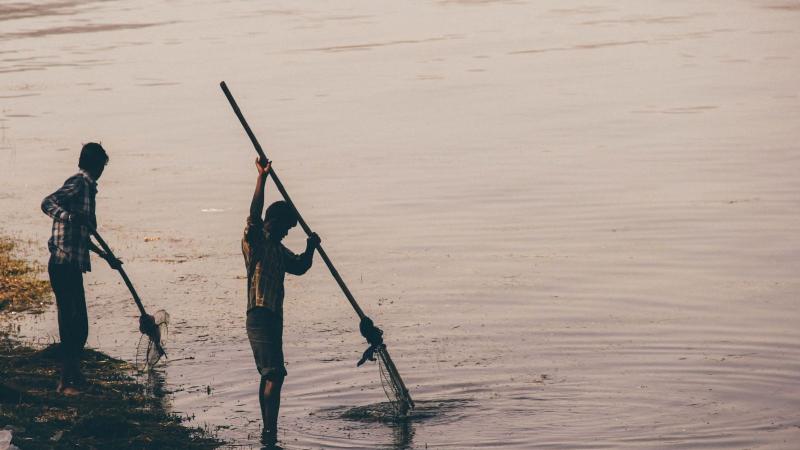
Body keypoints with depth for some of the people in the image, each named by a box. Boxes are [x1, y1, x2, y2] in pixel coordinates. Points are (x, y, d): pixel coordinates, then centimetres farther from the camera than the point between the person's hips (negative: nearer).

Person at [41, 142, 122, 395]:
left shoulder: (86, 187, 20)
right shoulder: (79, 183, -9)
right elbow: (47, 203, -23)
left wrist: (105, 255, 37)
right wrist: (71, 217, -38)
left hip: (73, 265, 10)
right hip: (64, 265, -10)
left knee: (79, 326, 16)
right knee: (71, 324, -9)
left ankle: (73, 375, 25)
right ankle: (66, 381, -7)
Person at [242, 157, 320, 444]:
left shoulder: (279, 250, 19)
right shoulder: (254, 241, -7)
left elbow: (299, 267, 30)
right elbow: (254, 214, -23)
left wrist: (310, 248, 13)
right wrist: (262, 178, -28)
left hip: (273, 317, 10)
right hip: (260, 315, -10)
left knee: (269, 375, 14)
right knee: (274, 374, -18)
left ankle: (268, 433, 21)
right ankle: (270, 431, -21)